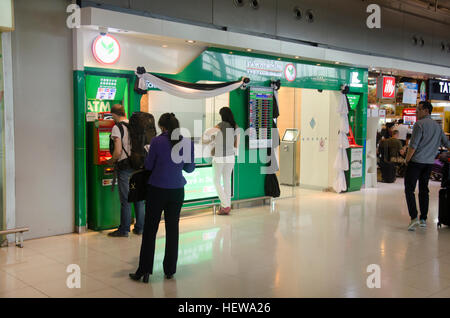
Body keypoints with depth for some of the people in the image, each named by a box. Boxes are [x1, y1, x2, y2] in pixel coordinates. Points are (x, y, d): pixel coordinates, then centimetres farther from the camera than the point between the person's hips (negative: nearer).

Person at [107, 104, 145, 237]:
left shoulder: (117, 127, -11)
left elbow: (118, 152, -17)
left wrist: (111, 161, 1)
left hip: (124, 167, -6)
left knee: (125, 200, 1)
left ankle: (124, 230, 10)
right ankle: (139, 228, 20)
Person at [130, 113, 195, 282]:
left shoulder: (157, 141, -9)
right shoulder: (187, 143, -2)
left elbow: (148, 165, -1)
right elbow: (190, 168, 7)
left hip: (157, 190, -3)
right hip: (177, 190, 3)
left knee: (150, 230, 5)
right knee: (172, 229, 12)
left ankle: (144, 270, 8)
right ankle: (170, 270, 18)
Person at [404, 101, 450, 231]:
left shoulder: (420, 124, -10)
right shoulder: (437, 126, 13)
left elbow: (413, 145, -14)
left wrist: (407, 160, -5)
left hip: (416, 161, -7)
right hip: (429, 163, 7)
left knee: (409, 189, -4)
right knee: (424, 190, 12)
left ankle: (414, 217, -14)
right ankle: (423, 219, 14)